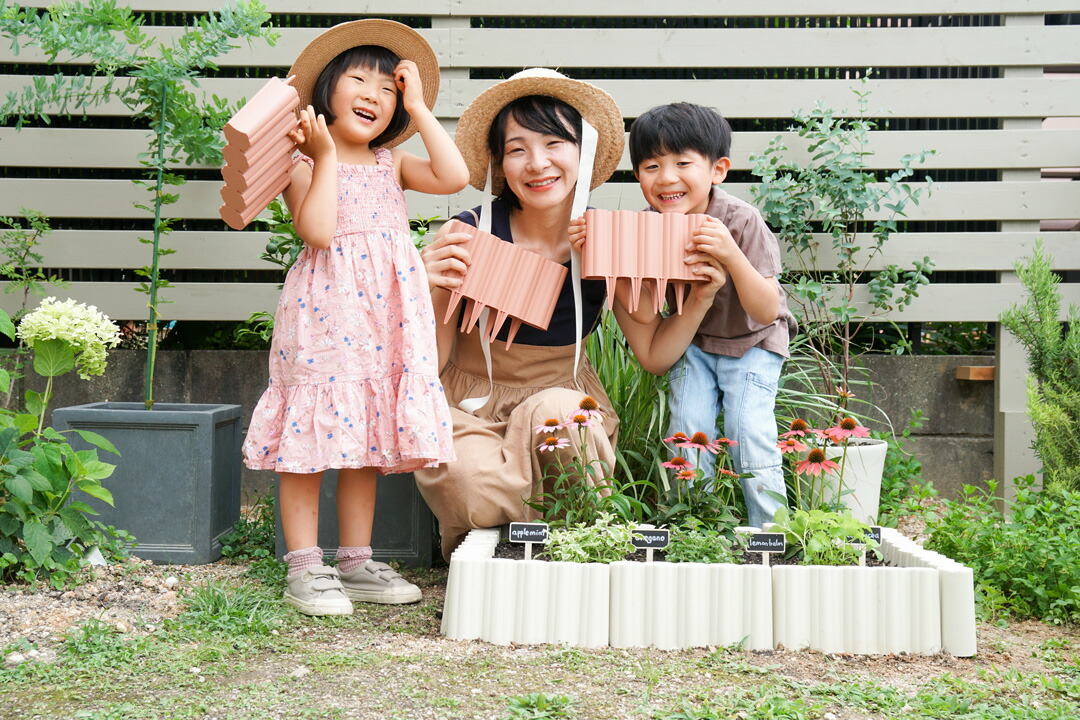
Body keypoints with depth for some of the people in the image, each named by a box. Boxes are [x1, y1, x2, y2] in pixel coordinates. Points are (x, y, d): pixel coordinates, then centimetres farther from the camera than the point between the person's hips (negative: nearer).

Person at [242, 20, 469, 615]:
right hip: (323, 314, -5)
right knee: (310, 438, -2)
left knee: (367, 439, 10)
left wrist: (418, 107, 1)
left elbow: (455, 177, -3)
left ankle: (355, 563, 21)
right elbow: (318, 232, -16)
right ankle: (304, 570, 7)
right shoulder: (303, 165, -1)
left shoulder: (391, 164, 13)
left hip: (383, 318, 5)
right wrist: (326, 156, -13)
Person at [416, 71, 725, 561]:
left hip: (563, 397, 1)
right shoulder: (470, 235, -15)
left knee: (554, 411, -36)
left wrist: (702, 297, -15)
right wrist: (434, 295, -27)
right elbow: (431, 363, -8)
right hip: (471, 403, -1)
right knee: (474, 483, -34)